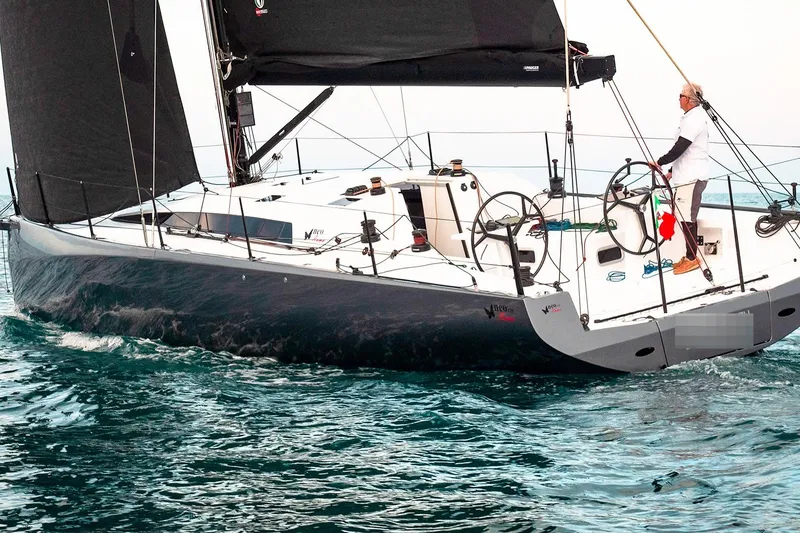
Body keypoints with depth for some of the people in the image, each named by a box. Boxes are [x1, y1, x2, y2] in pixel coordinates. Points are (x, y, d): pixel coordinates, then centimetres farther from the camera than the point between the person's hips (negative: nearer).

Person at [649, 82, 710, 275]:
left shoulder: (694, 119, -17)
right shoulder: (696, 116, 17)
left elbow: (679, 148, -22)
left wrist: (660, 162, -11)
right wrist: (672, 170, 24)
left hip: (691, 178, -11)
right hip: (688, 175, 11)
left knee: (687, 219, -7)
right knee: (687, 218, 15)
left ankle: (692, 259, -2)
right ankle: (690, 257, 21)